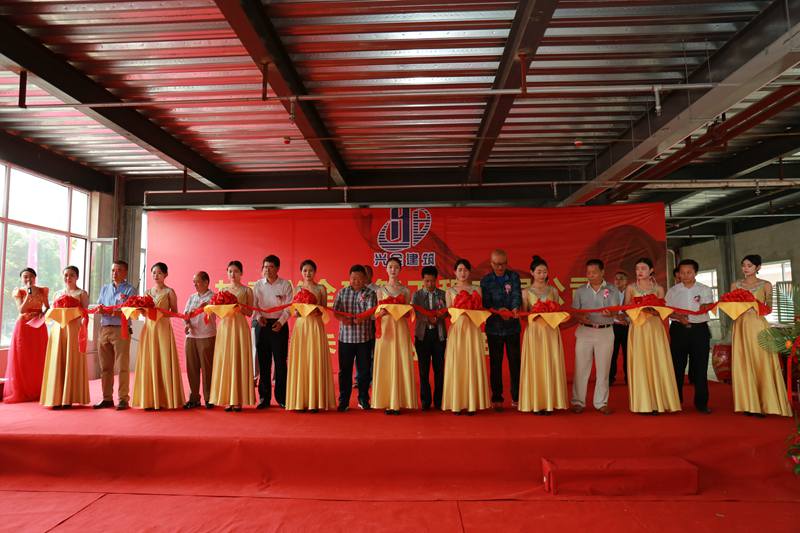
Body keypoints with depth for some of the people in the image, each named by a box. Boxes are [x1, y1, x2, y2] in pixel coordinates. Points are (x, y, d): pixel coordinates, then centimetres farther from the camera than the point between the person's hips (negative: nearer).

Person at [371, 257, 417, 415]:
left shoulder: (405, 290, 8)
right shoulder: (381, 290, 9)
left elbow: (408, 312, 7)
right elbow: (377, 313, 8)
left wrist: (403, 311, -14)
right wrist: (382, 312, -14)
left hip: (401, 328, 0)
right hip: (385, 328, 0)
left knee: (401, 362, -3)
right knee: (385, 363, -2)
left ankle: (398, 401, 4)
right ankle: (387, 401, 5)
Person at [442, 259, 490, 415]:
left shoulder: (476, 289, 11)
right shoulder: (450, 291, 10)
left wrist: (473, 310, -11)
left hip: (473, 330, 0)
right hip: (456, 329, 0)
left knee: (472, 365, -2)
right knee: (456, 365, -3)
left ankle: (472, 403, 5)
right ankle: (456, 403, 4)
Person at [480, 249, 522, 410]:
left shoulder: (514, 276, 4)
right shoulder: (486, 280, 3)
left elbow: (517, 295, -11)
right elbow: (486, 303, -5)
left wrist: (515, 308, -32)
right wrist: (498, 310, -25)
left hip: (512, 326, 1)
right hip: (494, 327, 0)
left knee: (515, 362, 5)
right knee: (495, 364, 6)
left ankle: (516, 397, 17)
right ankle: (496, 398, 15)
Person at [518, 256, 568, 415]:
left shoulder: (553, 290, 10)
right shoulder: (527, 292, 3)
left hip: (551, 331, 2)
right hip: (534, 331, -2)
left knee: (550, 365, 2)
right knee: (535, 365, -1)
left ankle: (550, 402, 10)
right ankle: (536, 403, 6)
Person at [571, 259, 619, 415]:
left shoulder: (612, 290, 5)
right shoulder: (580, 291, 8)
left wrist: (610, 313, -29)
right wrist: (581, 318, -20)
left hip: (605, 332, 0)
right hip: (585, 331, 0)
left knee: (603, 369, 5)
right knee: (581, 368, 0)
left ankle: (601, 403, 15)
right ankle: (578, 401, 8)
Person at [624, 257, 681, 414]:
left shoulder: (658, 289, 8)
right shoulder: (631, 288, 8)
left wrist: (652, 309, -14)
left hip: (654, 328, 0)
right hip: (637, 329, 0)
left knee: (656, 363, -3)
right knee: (639, 364, -3)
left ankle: (657, 402, 2)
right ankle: (643, 403, 1)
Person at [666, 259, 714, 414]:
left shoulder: (705, 289, 6)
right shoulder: (673, 290, 7)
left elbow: (708, 307, -10)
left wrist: (704, 307, -34)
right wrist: (679, 317, -17)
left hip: (700, 329, 0)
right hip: (679, 330, 0)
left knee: (700, 366, 1)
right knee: (677, 366, 3)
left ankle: (701, 402, 10)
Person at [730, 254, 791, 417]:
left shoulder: (765, 285, 4)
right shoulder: (735, 285, 10)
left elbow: (769, 308, 6)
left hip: (758, 326, -2)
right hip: (741, 326, 2)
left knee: (761, 363, -4)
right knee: (743, 364, 1)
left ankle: (764, 404, 4)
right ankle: (748, 404, 7)